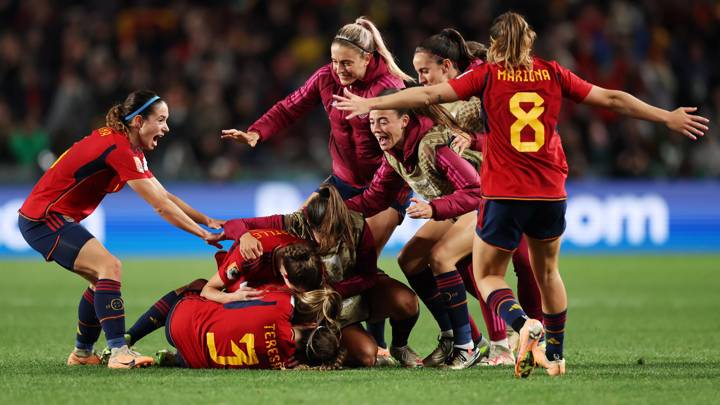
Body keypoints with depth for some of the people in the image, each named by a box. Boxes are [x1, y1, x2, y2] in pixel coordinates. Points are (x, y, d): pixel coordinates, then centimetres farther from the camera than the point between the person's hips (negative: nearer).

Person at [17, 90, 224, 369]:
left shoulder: (130, 149, 10)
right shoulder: (119, 149, -22)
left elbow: (165, 196, 13)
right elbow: (161, 206, -22)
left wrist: (205, 220, 3)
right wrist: (204, 233, -16)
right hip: (43, 219, -10)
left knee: (103, 277, 13)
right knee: (109, 266, -21)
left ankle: (82, 353, 23)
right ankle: (119, 353, -27)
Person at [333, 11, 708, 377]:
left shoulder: (487, 75, -2)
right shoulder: (553, 73, 5)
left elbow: (429, 94, -5)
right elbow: (611, 99, 8)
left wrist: (370, 104, 3)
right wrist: (668, 117, 18)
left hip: (504, 195, -3)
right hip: (551, 194, 3)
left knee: (488, 276, 8)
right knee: (547, 271, 24)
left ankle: (523, 324, -22)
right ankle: (555, 355, 30)